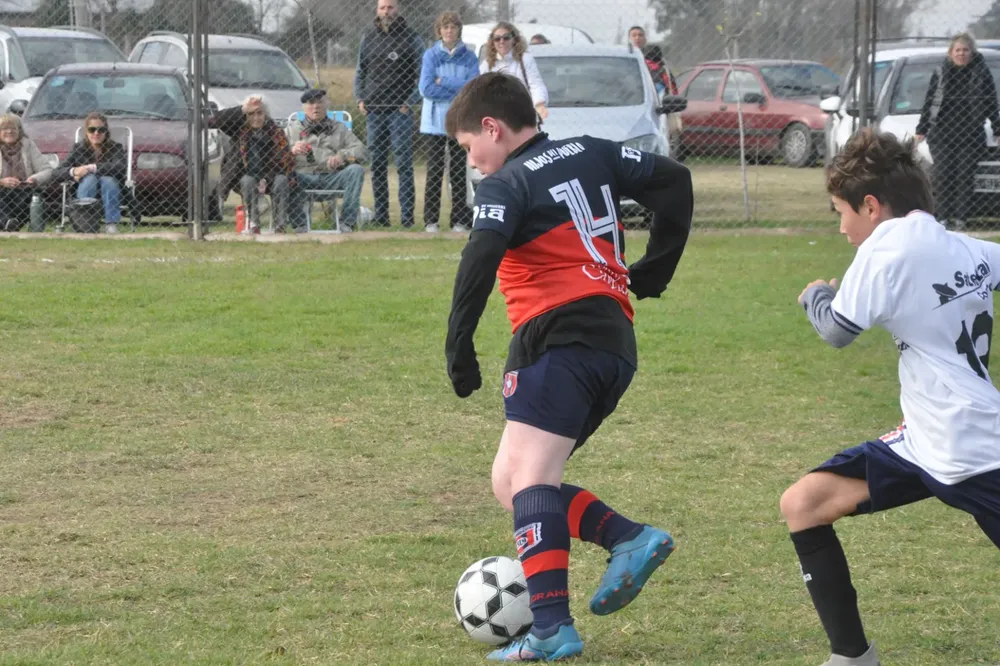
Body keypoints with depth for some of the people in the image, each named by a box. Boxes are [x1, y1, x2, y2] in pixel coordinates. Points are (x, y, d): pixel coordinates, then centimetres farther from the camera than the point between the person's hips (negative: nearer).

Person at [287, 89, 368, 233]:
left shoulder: (339, 128, 27)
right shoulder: (293, 128, 25)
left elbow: (362, 151, 12)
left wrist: (342, 156, -10)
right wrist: (292, 150, -14)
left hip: (333, 179, 1)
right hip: (305, 176, -1)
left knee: (356, 170, -28)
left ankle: (346, 224, -31)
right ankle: (299, 225, -34)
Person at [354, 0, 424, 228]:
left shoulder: (411, 38, -1)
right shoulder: (368, 38, 11)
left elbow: (423, 75, -2)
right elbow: (360, 72, 19)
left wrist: (410, 102, -10)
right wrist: (360, 98, 6)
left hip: (399, 111, -4)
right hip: (374, 111, 4)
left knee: (404, 164, -7)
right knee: (377, 164, 6)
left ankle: (407, 215, -7)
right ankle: (380, 215, 10)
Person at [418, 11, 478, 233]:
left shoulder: (468, 57, 3)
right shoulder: (431, 55, 2)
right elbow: (426, 88, -8)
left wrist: (443, 82, -12)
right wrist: (458, 89, -10)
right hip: (435, 122, 0)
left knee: (459, 172, 3)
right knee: (434, 172, 0)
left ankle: (460, 221, 6)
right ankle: (430, 220, 2)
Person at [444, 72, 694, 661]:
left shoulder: (506, 184, -2)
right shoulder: (592, 155, 20)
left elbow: (482, 257, -18)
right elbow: (673, 180, 20)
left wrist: (459, 343, -17)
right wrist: (655, 270, 22)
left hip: (561, 341, -9)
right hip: (617, 343, 9)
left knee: (526, 479, -16)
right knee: (512, 482, 12)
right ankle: (629, 538, -3)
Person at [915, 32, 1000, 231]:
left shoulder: (981, 72, 5)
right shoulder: (940, 73, 8)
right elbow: (928, 103, 12)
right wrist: (921, 130, 9)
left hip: (971, 134, -1)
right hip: (942, 133, 1)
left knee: (965, 176, -3)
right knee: (943, 175, -5)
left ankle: (960, 218, 1)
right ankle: (944, 217, -1)